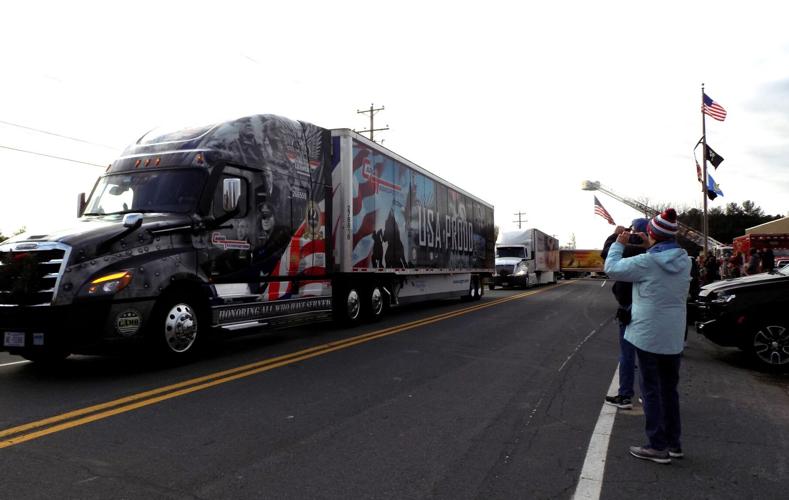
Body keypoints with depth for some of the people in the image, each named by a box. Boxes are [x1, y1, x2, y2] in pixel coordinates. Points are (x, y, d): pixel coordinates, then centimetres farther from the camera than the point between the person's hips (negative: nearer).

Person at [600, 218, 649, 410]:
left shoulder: (630, 250, -19)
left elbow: (606, 252, -12)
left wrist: (615, 235, 2)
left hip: (630, 310, -7)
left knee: (627, 355, 0)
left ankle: (625, 396, 6)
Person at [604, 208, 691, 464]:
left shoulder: (646, 262, -17)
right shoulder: (684, 261, 0)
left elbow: (612, 268, -8)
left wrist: (619, 244, 5)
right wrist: (651, 246, 15)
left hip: (649, 336, -6)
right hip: (674, 338, 6)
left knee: (651, 391, 3)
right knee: (669, 390, 17)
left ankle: (657, 446, 8)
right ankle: (673, 443, 26)